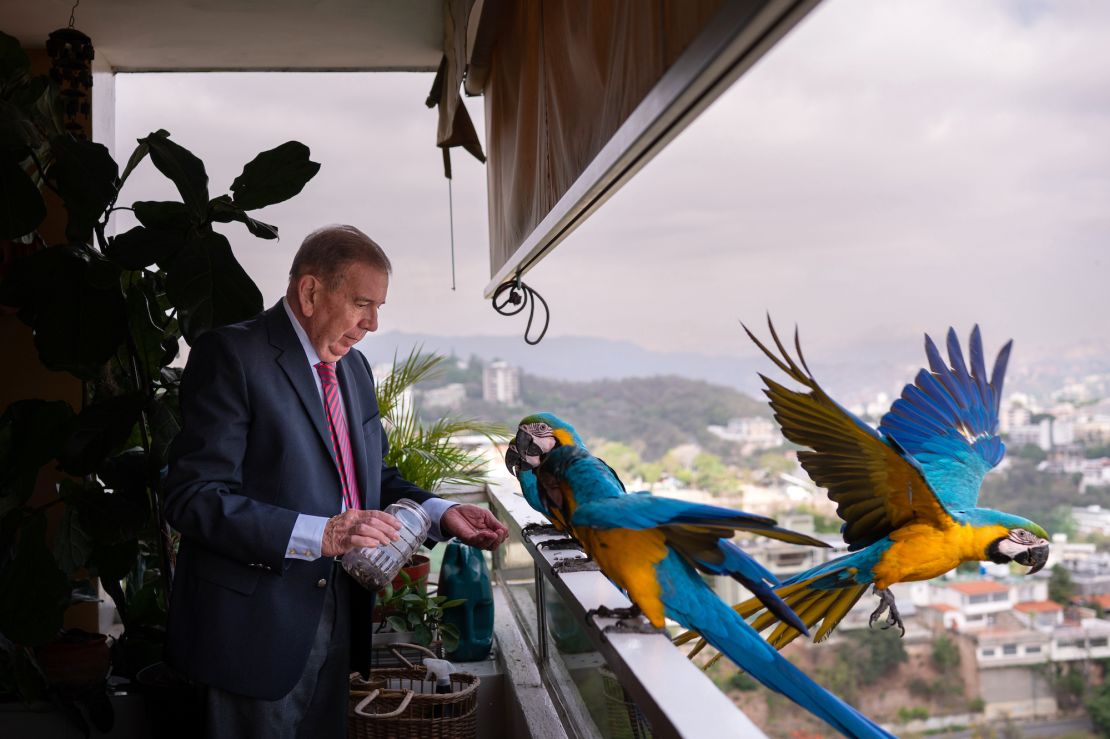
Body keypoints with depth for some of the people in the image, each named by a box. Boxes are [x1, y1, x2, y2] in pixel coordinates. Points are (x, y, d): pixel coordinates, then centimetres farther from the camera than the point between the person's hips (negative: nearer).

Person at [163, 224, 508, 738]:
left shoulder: (353, 368, 12)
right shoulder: (232, 354, -13)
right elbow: (193, 498, -20)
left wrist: (442, 515, 2)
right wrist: (317, 535, -28)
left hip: (338, 615, 7)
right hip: (258, 626, -7)